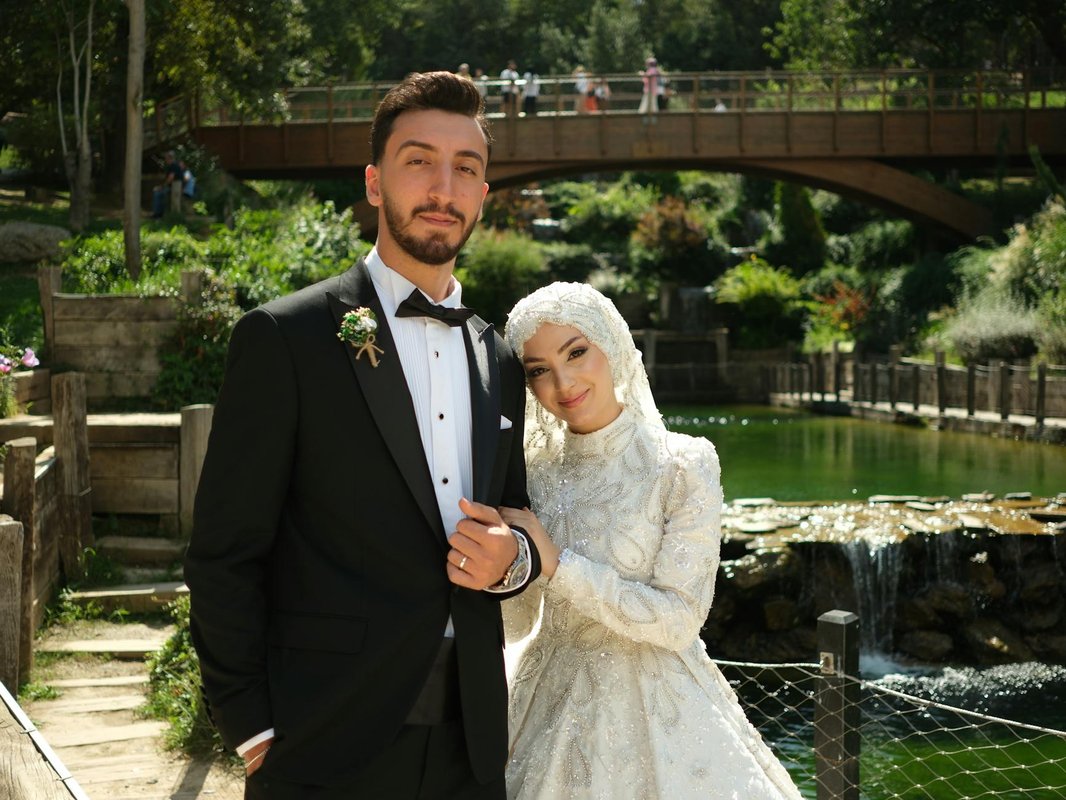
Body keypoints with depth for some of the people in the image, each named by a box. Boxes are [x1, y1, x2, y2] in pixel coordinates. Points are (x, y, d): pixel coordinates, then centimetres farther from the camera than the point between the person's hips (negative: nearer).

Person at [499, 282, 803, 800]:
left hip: (654, 709, -3)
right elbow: (516, 624, 4)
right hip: (551, 700, 4)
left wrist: (556, 564, -20)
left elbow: (679, 620, -17)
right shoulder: (534, 470, 0)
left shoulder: (683, 464, -12)